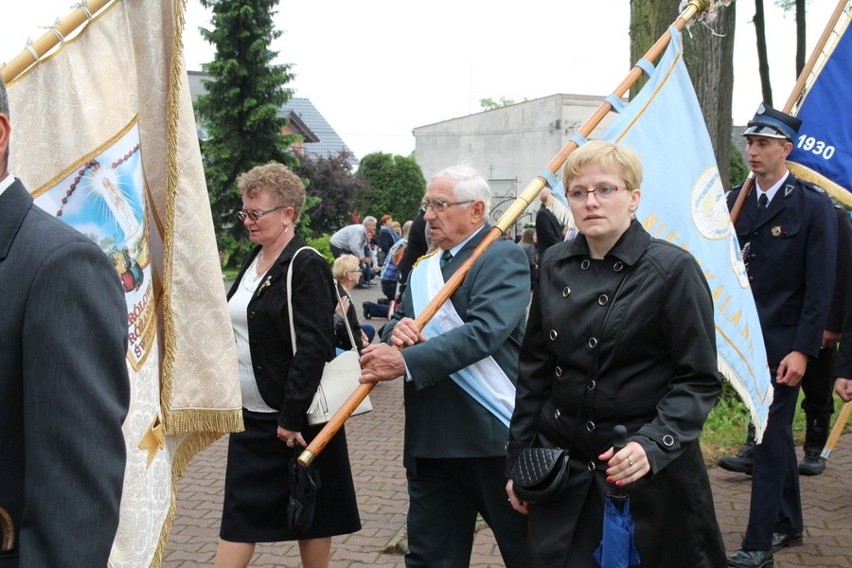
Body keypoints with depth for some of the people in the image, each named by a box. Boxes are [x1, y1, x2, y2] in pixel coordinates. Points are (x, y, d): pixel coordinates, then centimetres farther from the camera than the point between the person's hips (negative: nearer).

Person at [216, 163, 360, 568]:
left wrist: (291, 418, -22)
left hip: (295, 417, -8)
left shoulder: (306, 266, -14)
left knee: (311, 515, 8)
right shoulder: (253, 262, 10)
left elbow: (312, 348, -21)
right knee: (239, 512, 8)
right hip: (252, 415, 8)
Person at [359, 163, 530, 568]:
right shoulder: (424, 268, 17)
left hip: (496, 437, -7)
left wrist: (407, 362, -25)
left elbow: (485, 331, -22)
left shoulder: (504, 258, -8)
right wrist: (396, 330, -11)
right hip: (430, 439, 7)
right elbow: (396, 327, 14)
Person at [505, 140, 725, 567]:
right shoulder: (555, 264, 5)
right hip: (560, 466, 4)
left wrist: (653, 444, -25)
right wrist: (518, 460, 10)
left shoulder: (672, 268, -11)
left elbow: (699, 380, -10)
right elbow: (534, 368, 11)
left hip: (645, 473, -4)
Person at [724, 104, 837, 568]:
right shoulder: (736, 200, 7)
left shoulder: (813, 206, -7)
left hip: (783, 343, -5)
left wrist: (802, 350, -16)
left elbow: (821, 286, -10)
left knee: (772, 436, -4)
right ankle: (788, 524, 31)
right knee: (776, 433, 16)